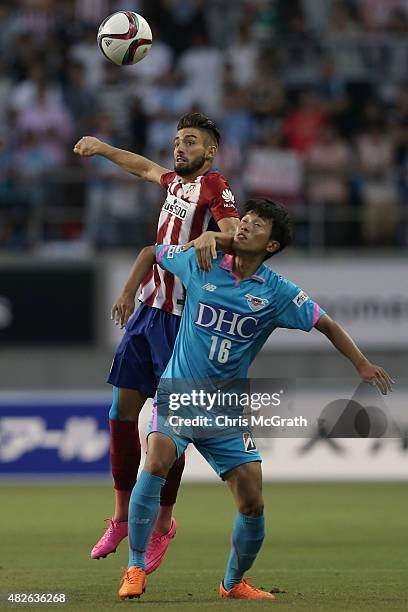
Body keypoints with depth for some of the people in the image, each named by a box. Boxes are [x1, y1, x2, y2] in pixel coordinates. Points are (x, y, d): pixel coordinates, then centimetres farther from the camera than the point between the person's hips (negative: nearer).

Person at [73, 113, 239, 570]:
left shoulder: (214, 186, -8)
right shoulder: (176, 182, 15)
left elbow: (234, 233, -25)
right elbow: (147, 168, 38)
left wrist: (212, 238, -46)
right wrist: (103, 149, 48)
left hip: (183, 318, -8)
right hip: (148, 307, 8)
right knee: (123, 409, 6)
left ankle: (162, 525, 8)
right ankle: (122, 515, 17)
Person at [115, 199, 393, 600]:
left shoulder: (277, 293, -3)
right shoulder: (201, 264, -2)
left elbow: (326, 324, 5)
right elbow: (151, 253, 15)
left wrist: (362, 365, -5)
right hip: (179, 392, -2)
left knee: (252, 505, -3)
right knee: (157, 461, -30)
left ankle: (234, 583, 24)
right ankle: (135, 569, -21)